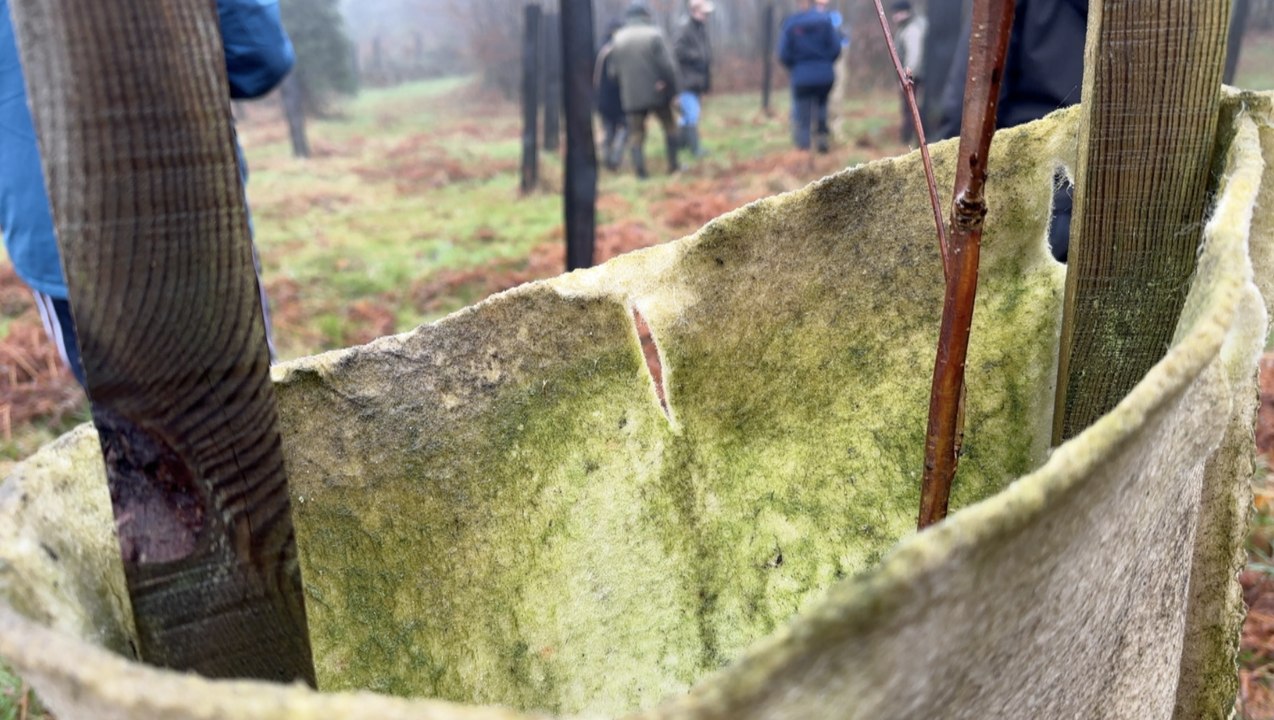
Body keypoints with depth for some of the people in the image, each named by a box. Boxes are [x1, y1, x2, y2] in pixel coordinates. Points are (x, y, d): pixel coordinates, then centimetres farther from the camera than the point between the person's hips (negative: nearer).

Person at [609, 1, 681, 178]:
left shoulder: (618, 38, 4)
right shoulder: (654, 34, -7)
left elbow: (614, 71, 4)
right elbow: (666, 65, -13)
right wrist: (672, 89, -4)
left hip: (631, 97, 2)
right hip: (656, 92, -2)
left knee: (636, 133, 7)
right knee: (670, 126, 16)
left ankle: (640, 169, -8)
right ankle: (673, 165, 15)